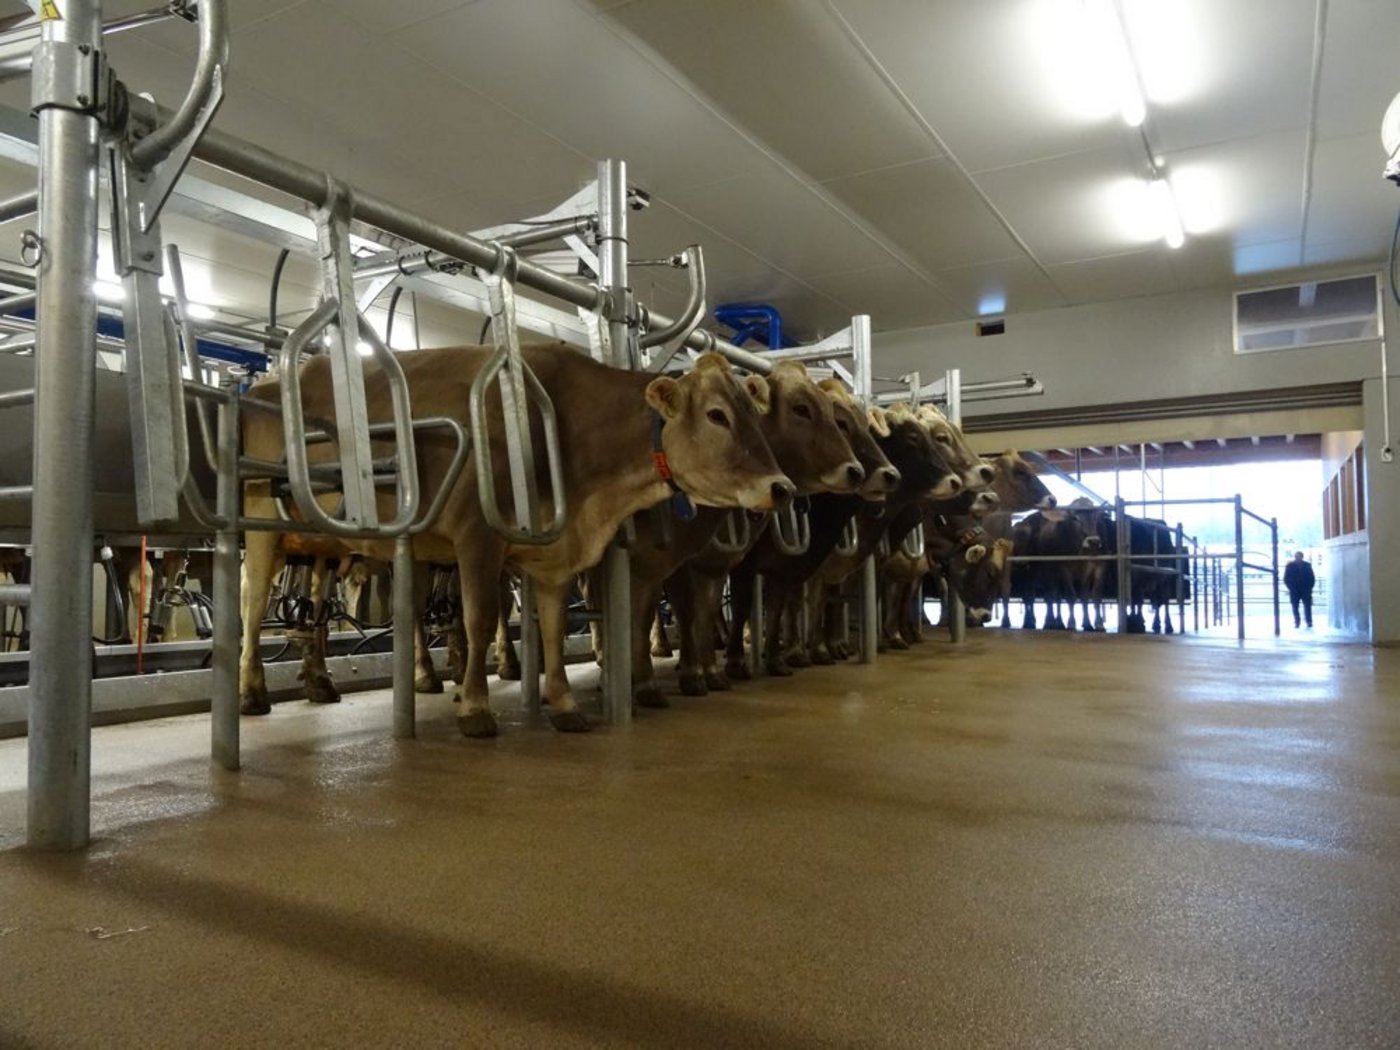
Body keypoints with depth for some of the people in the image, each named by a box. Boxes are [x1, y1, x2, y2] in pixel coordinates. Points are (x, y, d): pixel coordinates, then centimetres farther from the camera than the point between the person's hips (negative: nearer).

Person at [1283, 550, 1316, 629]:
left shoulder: (1307, 565, 5)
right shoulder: (1290, 565, 3)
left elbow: (1312, 578, 8)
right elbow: (1286, 578, 3)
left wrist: (1309, 587, -2)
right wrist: (1290, 588, -5)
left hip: (1306, 590, 0)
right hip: (1294, 590, 0)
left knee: (1307, 606, -2)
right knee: (1295, 607, 0)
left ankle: (1309, 622, 4)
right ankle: (1296, 622, 5)